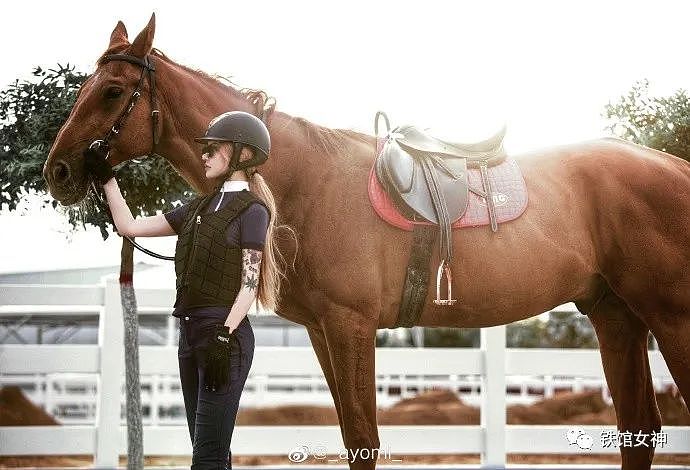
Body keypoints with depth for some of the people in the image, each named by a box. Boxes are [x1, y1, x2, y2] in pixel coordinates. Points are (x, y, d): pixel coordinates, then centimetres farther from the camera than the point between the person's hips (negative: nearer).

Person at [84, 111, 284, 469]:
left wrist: (223, 338, -20)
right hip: (190, 330, 8)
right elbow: (129, 226, 18)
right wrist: (106, 179, 16)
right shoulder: (200, 208, 16)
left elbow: (249, 284, -12)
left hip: (225, 334, -8)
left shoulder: (252, 211, -7)